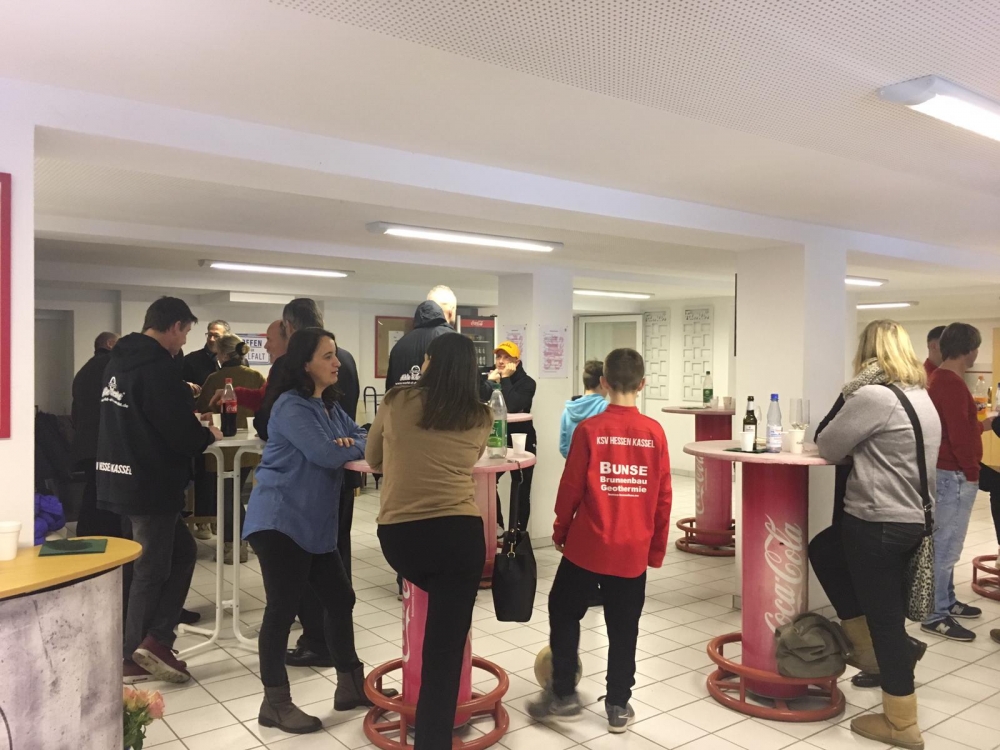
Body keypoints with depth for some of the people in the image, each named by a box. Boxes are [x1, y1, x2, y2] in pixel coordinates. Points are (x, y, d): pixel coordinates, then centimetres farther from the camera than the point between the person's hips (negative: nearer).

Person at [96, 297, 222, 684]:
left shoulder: (118, 361, 11)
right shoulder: (159, 366, -19)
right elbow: (181, 434, -20)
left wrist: (189, 416, 17)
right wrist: (208, 434, 0)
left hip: (119, 478, 9)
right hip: (151, 484, -9)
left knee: (181, 551, 16)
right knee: (151, 570, 4)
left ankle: (141, 649, 20)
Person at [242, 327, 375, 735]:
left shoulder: (329, 405, 15)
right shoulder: (290, 406, -14)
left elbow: (360, 435, 13)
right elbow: (326, 455, -23)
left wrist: (353, 442, -11)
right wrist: (359, 446, -5)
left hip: (315, 523, 9)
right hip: (280, 520, -9)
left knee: (340, 600, 12)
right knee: (282, 610, -3)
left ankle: (351, 686, 25)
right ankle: (275, 703, 11)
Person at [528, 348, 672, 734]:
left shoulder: (589, 430, -11)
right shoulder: (655, 432, -3)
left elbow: (570, 488, -7)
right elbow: (663, 496, 2)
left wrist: (560, 532, 9)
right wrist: (657, 548, 13)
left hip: (588, 545, -2)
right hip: (633, 551, 3)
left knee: (563, 614, 16)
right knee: (623, 629, 13)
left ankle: (563, 694, 20)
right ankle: (618, 707, 22)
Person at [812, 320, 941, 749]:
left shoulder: (873, 396, -19)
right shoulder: (922, 397, 10)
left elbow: (828, 447, -10)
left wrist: (853, 445, 7)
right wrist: (863, 447, 12)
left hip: (877, 523, -9)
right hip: (912, 519, 9)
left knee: (885, 619, 4)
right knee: (823, 551, 26)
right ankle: (866, 645, 32)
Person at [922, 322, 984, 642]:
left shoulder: (939, 378, 13)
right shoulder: (952, 382, -19)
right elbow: (959, 436, -22)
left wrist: (983, 425, 32)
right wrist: (972, 472, -14)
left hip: (946, 471, 11)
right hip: (954, 474, -11)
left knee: (944, 544, 18)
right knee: (946, 546, -4)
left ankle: (947, 602, 29)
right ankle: (936, 615, 2)